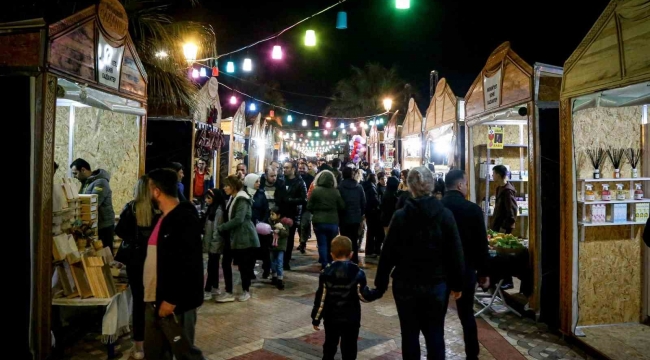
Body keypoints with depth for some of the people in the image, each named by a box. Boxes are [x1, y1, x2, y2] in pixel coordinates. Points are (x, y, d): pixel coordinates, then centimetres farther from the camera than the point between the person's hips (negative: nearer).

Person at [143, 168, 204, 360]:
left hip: (175, 304, -9)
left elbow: (188, 265, -24)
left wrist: (171, 300, -21)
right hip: (154, 301, 9)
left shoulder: (185, 219, -17)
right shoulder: (164, 218, 14)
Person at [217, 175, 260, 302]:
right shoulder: (232, 199, 14)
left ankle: (246, 291, 17)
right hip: (236, 238, 8)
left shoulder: (242, 199, -15)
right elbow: (229, 217, 16)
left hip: (246, 238, -8)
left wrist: (221, 227, -18)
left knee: (246, 266, 3)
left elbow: (238, 219, -23)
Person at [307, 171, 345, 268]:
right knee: (332, 244, 15)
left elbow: (309, 207, -4)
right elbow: (342, 207, 1)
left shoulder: (315, 190, -8)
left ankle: (324, 265, 4)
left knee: (322, 244, 5)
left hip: (319, 221, -1)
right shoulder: (335, 191, -5)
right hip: (333, 221, 2)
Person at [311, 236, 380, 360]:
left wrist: (316, 319, 2)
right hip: (351, 319, -1)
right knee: (349, 349, 8)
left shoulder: (326, 273, -7)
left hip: (331, 318, 2)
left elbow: (321, 299, -7)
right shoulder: (357, 273, -9)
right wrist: (378, 292, 9)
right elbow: (364, 296, -9)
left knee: (329, 347, 17)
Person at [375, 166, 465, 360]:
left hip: (406, 285, 0)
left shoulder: (400, 216, -8)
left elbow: (388, 253, -5)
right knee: (435, 335, 12)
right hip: (436, 285, 1)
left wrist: (380, 282, 5)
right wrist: (457, 284, 7)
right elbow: (455, 252, -4)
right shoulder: (445, 214, -6)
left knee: (410, 334, 12)